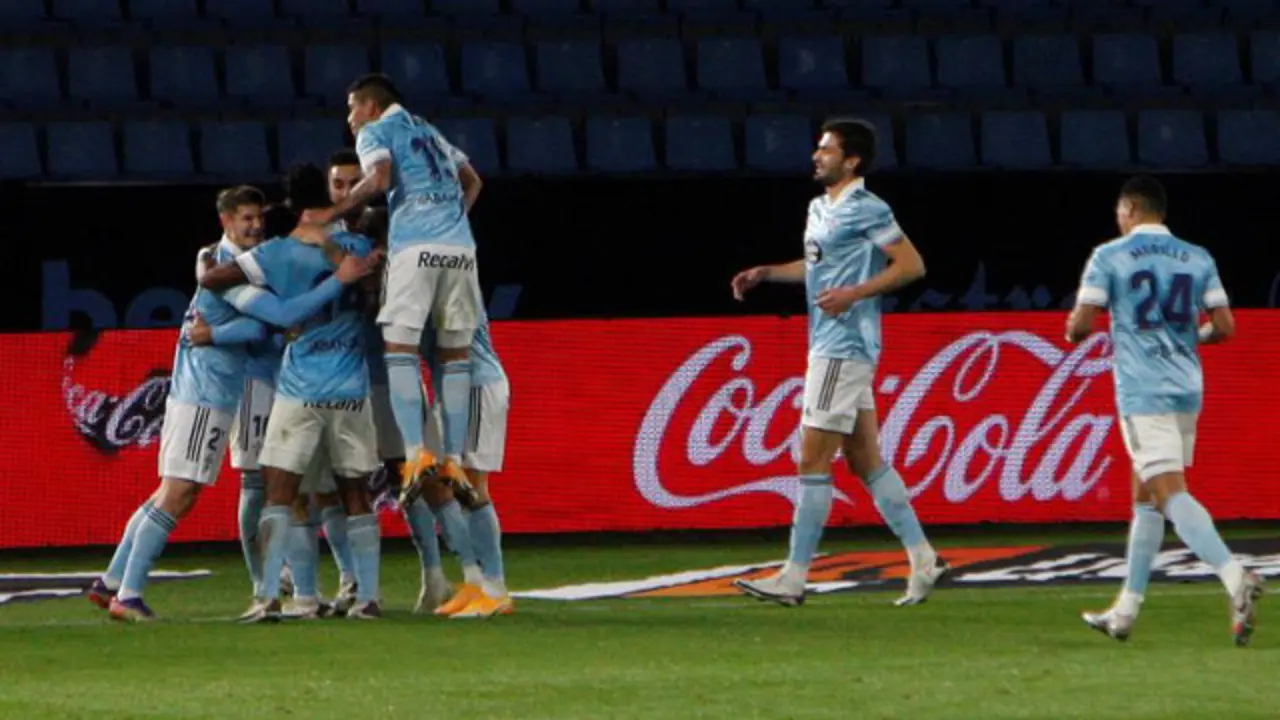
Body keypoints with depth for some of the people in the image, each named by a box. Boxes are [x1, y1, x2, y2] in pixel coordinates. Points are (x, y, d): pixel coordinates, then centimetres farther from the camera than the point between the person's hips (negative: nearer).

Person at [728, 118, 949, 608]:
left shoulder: (866, 211, -13)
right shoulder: (820, 209, 15)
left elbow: (911, 265, -14)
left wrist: (853, 293, -20)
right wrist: (767, 273, 17)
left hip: (844, 347, -10)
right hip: (829, 347, 10)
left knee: (813, 461, -8)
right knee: (866, 461, 11)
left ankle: (794, 577, -6)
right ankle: (923, 559, 14)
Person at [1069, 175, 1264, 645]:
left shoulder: (1110, 257, -2)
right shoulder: (1197, 259, 10)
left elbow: (1079, 326, -6)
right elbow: (1224, 327, 5)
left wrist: (1075, 329, 17)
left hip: (1142, 391, -6)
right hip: (1188, 389, 6)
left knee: (1171, 494, -14)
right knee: (1145, 496, 17)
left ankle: (1234, 576, -36)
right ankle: (1126, 610, 21)